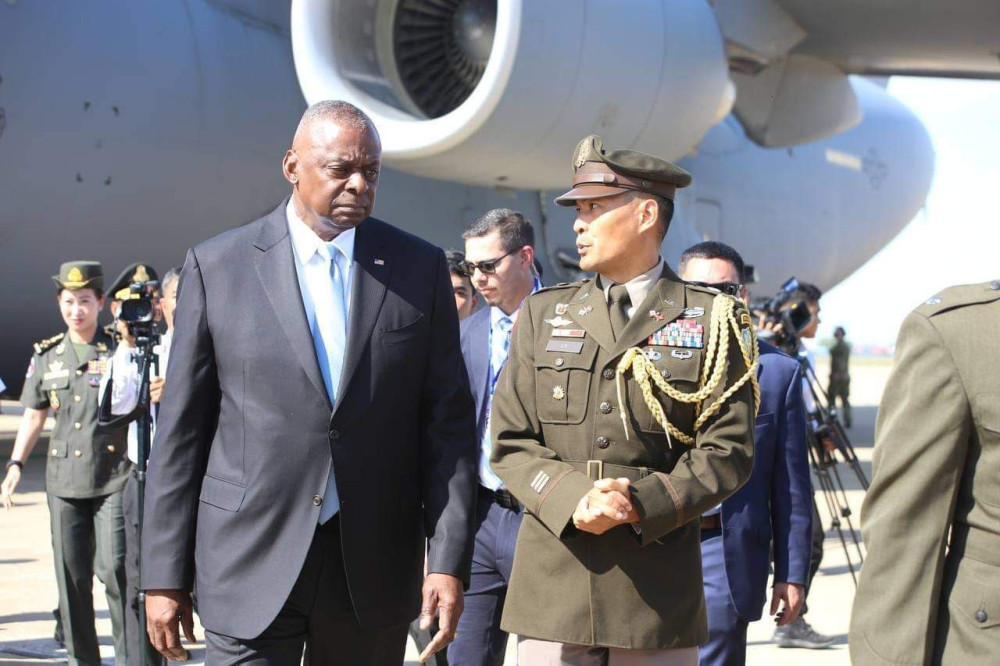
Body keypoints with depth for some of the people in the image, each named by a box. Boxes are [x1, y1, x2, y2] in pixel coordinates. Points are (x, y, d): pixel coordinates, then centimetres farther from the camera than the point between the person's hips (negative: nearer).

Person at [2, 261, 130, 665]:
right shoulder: (46, 356, 11)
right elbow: (33, 416, 15)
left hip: (113, 477, -3)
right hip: (63, 479, 3)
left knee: (113, 568, -10)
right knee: (71, 575, 5)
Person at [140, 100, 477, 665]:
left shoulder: (420, 268, 4)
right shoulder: (217, 267, 1)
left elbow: (448, 424, 3)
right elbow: (182, 429, 2)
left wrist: (449, 562, -5)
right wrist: (166, 576, 0)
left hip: (373, 573, 2)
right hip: (250, 569, -1)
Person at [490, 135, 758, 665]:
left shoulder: (714, 323, 4)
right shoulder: (542, 315, 12)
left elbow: (727, 449, -2)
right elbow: (510, 443, 6)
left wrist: (643, 505, -17)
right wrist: (573, 499, -12)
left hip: (658, 589, -2)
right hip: (551, 583, 2)